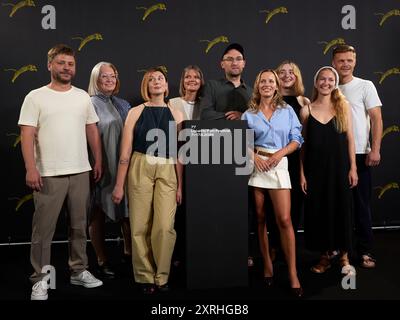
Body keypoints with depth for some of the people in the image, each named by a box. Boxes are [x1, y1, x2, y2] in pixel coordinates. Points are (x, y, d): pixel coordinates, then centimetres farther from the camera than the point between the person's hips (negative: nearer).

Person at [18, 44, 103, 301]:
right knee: (44, 228, 3)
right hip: (49, 174, -4)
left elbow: (92, 130, 13)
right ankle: (40, 279, 14)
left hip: (81, 172, 4)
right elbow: (27, 134, -9)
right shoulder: (36, 97, -3)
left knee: (79, 225, 13)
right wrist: (31, 168, -17)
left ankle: (79, 270, 27)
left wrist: (98, 161, 9)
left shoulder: (83, 97, 9)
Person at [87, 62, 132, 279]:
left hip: (123, 166, 6)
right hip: (101, 167, -5)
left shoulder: (123, 105, 13)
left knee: (127, 210, 10)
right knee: (99, 214, 4)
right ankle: (102, 261, 15)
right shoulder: (90, 104, -5)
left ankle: (129, 252, 27)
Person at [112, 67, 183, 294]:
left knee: (165, 226, -9)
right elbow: (125, 152, 2)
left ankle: (161, 276, 11)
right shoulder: (136, 112, 5)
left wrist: (180, 185, 1)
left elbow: (180, 153, 7)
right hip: (140, 169, 0)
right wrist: (119, 185, -1)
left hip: (168, 171, 1)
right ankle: (145, 276, 18)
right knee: (140, 226, 1)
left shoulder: (176, 115, 9)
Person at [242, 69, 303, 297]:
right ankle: (267, 264, 19)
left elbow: (296, 139, 5)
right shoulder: (249, 114, 10)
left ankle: (293, 274, -6)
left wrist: (279, 153, -10)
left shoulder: (287, 110, 9)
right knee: (260, 218, 5)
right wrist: (254, 156, -12)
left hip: (279, 164, -1)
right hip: (255, 164, 1)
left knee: (284, 220, -11)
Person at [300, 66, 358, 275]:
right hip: (315, 168, 0)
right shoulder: (306, 110, 3)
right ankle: (325, 255, 20)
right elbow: (303, 144, 4)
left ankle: (344, 256, 18)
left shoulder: (343, 106, 3)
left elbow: (350, 138, 3)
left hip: (339, 166, 0)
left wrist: (353, 168, -3)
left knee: (341, 209, 4)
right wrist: (302, 173, 0)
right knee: (318, 210, 5)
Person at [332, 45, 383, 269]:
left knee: (361, 204, 1)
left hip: (359, 154, -3)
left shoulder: (365, 86, 0)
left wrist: (375, 149, -13)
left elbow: (377, 119, -4)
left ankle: (365, 251, 10)